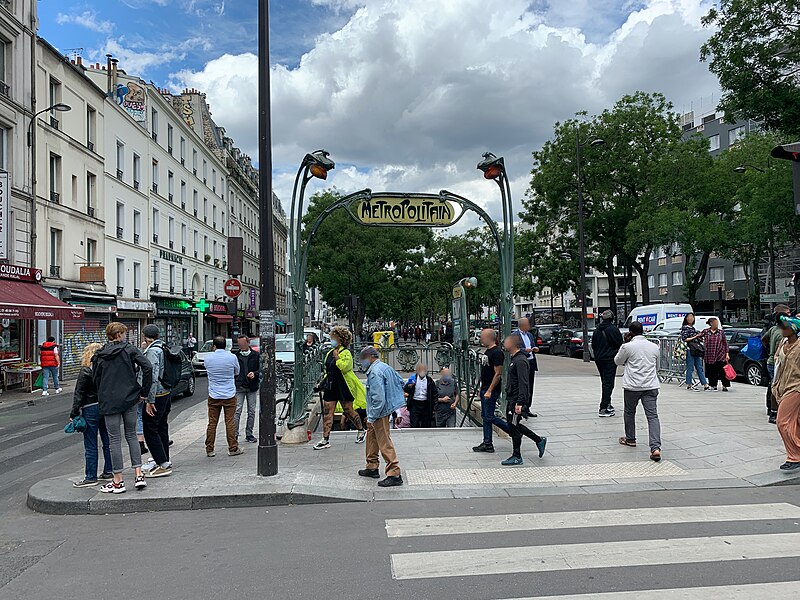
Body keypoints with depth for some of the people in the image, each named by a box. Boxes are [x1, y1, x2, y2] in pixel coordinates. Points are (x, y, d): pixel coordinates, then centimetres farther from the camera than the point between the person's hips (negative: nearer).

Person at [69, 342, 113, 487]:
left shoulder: (85, 371, -12)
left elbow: (79, 394, -12)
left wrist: (74, 413, -8)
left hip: (91, 409, -6)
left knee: (90, 445, 1)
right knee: (107, 441, 15)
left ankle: (91, 477, 5)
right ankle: (108, 471, 23)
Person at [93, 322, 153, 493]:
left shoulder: (99, 356, 4)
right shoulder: (129, 349, -3)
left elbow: (96, 380, 5)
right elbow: (147, 367, -14)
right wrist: (143, 391, -5)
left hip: (109, 402, 0)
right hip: (130, 400, 0)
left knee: (114, 440, 5)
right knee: (131, 435, 14)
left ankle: (118, 482, 9)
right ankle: (138, 475, 10)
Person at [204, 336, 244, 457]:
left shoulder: (208, 358, -3)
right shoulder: (232, 357, -6)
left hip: (213, 396, 1)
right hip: (229, 395, -1)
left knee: (212, 423, 7)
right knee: (230, 422, 4)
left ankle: (209, 450, 11)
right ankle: (233, 448, 8)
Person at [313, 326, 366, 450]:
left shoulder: (346, 353, -10)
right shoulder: (330, 353, 13)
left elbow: (344, 367, -27)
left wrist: (337, 357, -19)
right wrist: (323, 382, 18)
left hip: (343, 387, -7)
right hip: (331, 387, 7)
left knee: (348, 411, 5)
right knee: (327, 412, 0)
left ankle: (361, 431, 28)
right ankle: (325, 440, 3)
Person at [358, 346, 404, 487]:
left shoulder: (375, 373, -21)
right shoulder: (386, 367, 10)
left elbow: (378, 398, -26)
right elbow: (400, 381, 21)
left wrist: (372, 417, -20)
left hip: (380, 413, -11)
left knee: (384, 443, -8)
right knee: (371, 437, 22)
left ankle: (394, 474, -5)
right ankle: (372, 467, 34)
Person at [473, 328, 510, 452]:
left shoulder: (497, 353, -18)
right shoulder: (488, 351, 14)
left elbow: (498, 374, -21)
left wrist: (489, 391, -23)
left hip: (491, 390, -10)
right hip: (484, 389, 10)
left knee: (489, 417, -6)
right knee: (485, 416, 11)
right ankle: (487, 444, 16)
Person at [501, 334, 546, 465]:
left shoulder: (520, 361, -19)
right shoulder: (515, 359, 13)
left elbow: (523, 384, -24)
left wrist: (520, 403, -28)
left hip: (517, 400, -10)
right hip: (512, 399, 10)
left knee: (514, 427, -1)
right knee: (514, 425, 16)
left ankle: (517, 457, 11)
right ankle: (539, 441, 27)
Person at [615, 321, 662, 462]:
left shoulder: (627, 346, -7)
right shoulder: (654, 347, 9)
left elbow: (618, 361, 10)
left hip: (632, 386, -3)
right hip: (651, 386, 3)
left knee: (629, 412, 20)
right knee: (652, 415, -4)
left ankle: (630, 439, 34)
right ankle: (655, 448, -17)